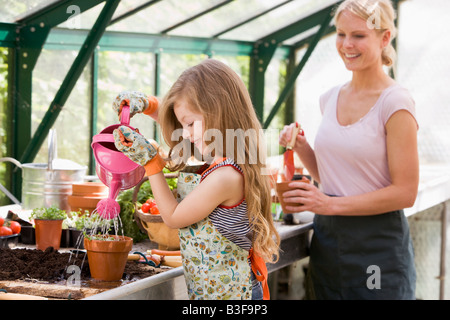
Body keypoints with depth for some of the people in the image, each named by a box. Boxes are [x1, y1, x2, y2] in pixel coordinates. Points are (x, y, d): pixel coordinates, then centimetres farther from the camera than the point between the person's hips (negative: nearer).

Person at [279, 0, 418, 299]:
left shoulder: (395, 102, -12)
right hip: (327, 239, 6)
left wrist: (331, 204, -19)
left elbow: (405, 192, -16)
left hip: (377, 246, -6)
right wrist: (301, 147, -1)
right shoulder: (331, 98, 8)